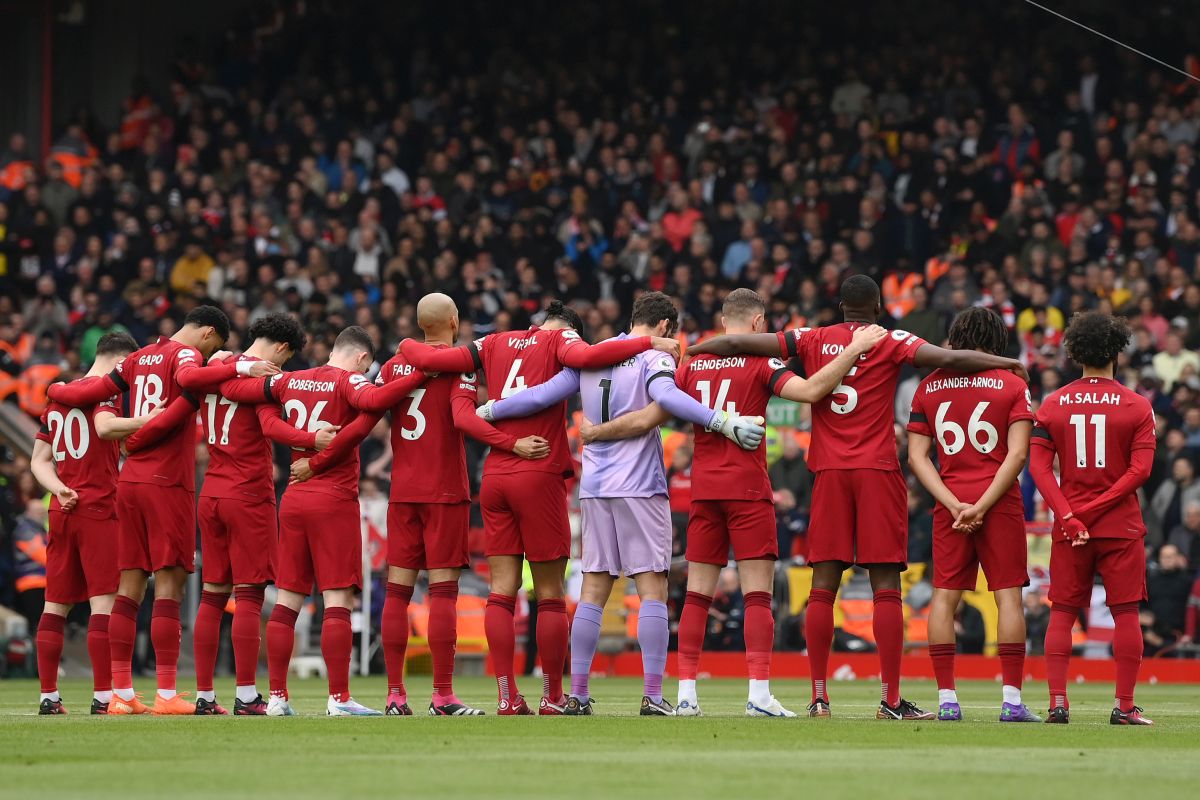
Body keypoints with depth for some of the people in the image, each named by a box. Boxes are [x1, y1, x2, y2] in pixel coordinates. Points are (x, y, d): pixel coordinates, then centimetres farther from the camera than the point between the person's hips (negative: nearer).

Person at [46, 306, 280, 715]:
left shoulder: (138, 359, 16)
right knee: (169, 585, -7)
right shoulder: (185, 354, -5)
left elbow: (90, 392, 20)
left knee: (130, 586, 7)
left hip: (130, 481, 7)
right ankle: (166, 695, -9)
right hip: (167, 483, -7)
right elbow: (189, 378, -28)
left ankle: (121, 693, 7)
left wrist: (58, 390, 38)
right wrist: (240, 368, -30)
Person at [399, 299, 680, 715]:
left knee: (502, 591, 4)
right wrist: (649, 343, -16)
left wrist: (408, 345, 33)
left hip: (495, 474, 5)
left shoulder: (494, 344, 14)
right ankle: (553, 700, 4)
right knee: (550, 594, 2)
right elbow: (586, 356, -21)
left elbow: (429, 359, 12)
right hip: (539, 477, -5)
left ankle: (507, 698, -1)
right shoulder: (560, 339, 1)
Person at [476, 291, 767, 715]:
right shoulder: (654, 359, -5)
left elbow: (541, 395, 9)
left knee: (593, 591, 9)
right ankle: (652, 697, -10)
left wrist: (489, 410, 21)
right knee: (652, 589, -3)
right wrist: (724, 422, -29)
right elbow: (666, 397, -24)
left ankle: (577, 695, 7)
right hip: (639, 488, -5)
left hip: (595, 488, 5)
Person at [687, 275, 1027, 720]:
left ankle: (818, 697, 2)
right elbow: (949, 359, -12)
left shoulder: (813, 341, 8)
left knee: (823, 586, 4)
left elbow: (735, 344, 7)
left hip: (829, 474, 3)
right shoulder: (891, 343, 0)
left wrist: (688, 350, 23)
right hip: (878, 472, -3)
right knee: (886, 587, -3)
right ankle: (891, 701, -7)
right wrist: (1004, 363, 2)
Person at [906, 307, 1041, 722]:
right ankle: (1012, 699, -5)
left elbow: (917, 456, 2)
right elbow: (1017, 454, -9)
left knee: (944, 596, 5)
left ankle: (946, 699, 0)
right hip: (1000, 502, -2)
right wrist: (981, 506, -10)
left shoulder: (929, 386, 7)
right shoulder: (1012, 385, 0)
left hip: (950, 504, 2)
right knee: (1008, 595, 0)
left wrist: (955, 505, -4)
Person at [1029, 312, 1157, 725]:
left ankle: (1057, 702, -1)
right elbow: (1140, 469, -10)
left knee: (1062, 613, 6)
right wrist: (1096, 510, -10)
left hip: (1069, 529, 2)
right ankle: (1124, 705, 1)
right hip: (1122, 527, -2)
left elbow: (1039, 466, -4)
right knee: (1125, 613, 3)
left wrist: (1069, 517, -9)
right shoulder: (1137, 406, -2)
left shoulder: (1053, 404, 3)